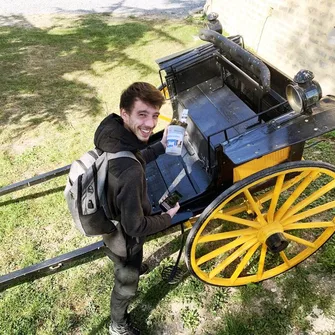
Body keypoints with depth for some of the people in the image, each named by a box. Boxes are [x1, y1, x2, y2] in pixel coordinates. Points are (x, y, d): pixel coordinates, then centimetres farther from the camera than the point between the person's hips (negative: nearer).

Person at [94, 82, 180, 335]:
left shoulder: (108, 129, -19)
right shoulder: (130, 173, -45)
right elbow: (135, 227, -31)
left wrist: (160, 148, 5)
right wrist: (167, 218, -14)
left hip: (109, 220, 7)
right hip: (124, 237, -7)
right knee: (127, 282, 24)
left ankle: (132, 268, 74)